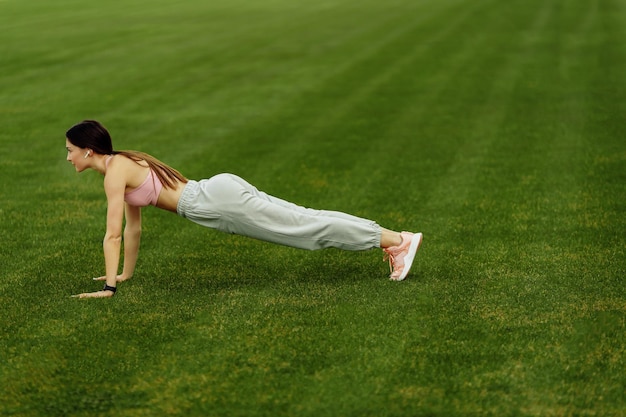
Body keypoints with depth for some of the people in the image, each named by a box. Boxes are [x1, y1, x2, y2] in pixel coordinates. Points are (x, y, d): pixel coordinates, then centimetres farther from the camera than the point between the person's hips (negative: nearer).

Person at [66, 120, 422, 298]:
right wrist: (126, 273, 29)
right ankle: (396, 239, 12)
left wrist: (109, 286, -12)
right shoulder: (123, 163, 18)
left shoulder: (114, 172, -10)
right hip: (220, 193, 8)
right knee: (302, 222, 10)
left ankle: (398, 241, -6)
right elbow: (134, 228, 26)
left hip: (220, 202, -8)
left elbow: (113, 234, -14)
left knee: (304, 228, -7)